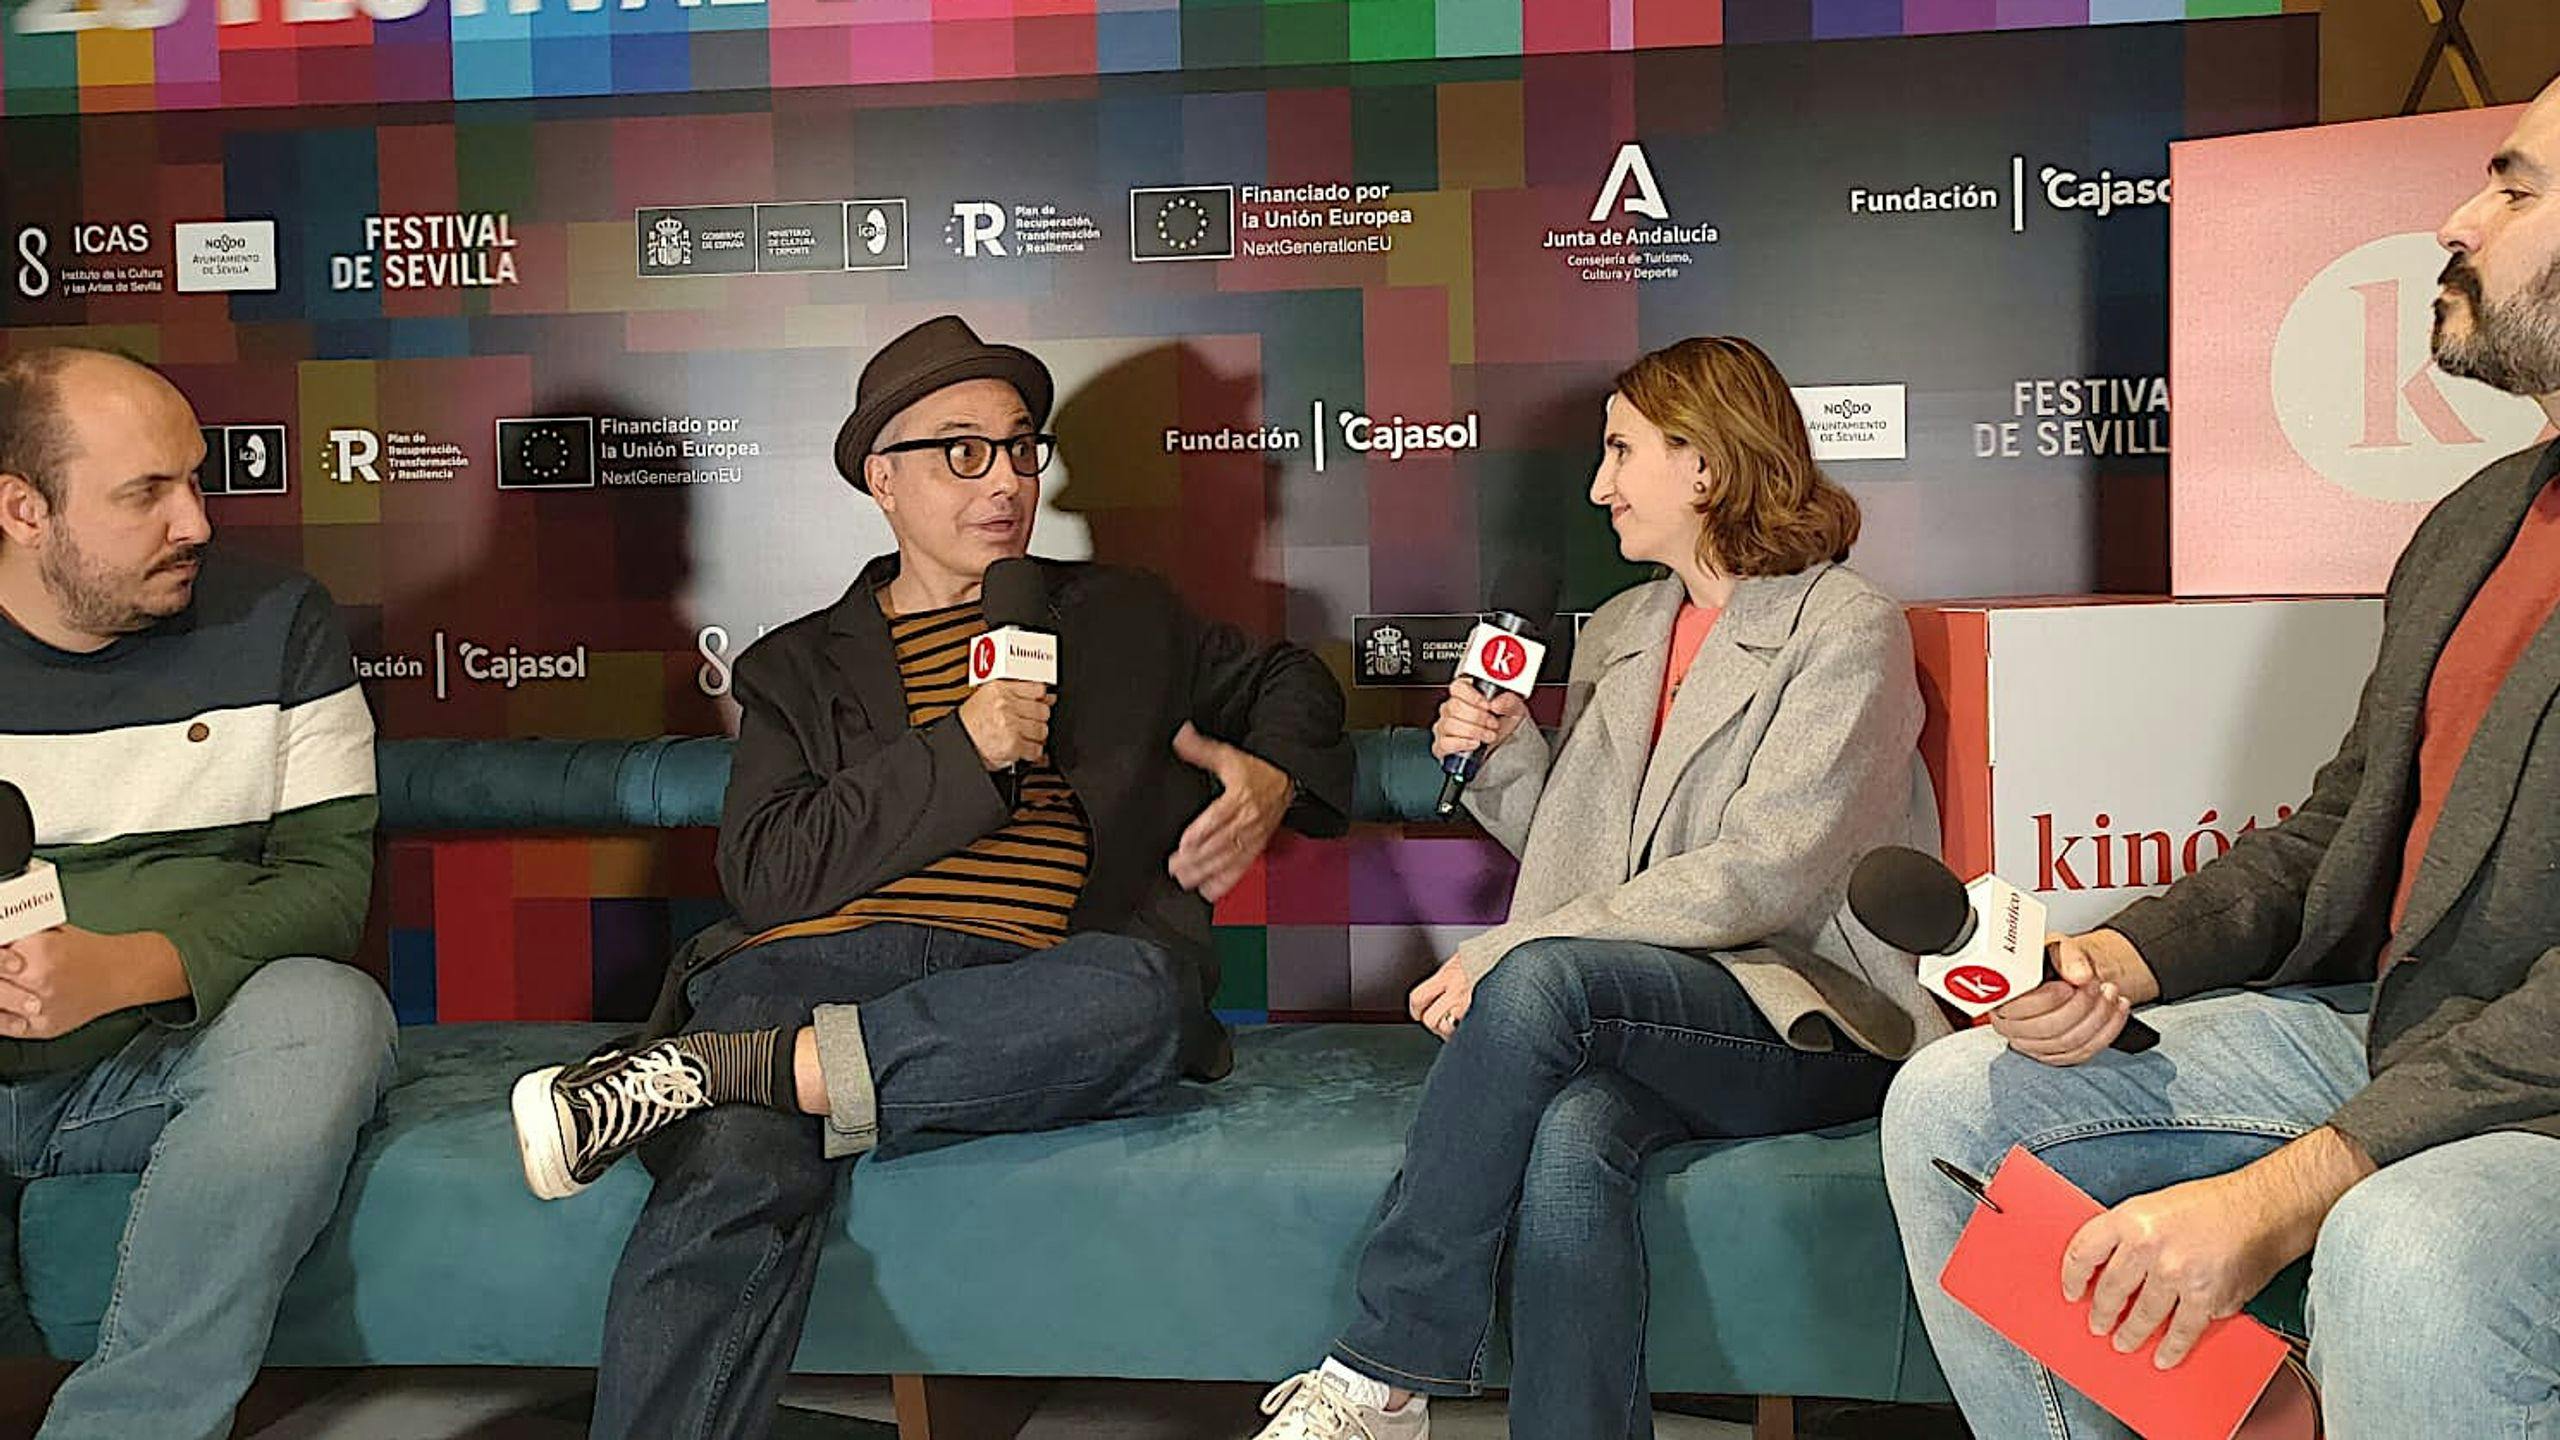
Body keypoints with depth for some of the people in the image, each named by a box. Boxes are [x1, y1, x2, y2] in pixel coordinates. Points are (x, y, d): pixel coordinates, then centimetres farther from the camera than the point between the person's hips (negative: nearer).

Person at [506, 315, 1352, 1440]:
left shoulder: (1122, 617, 26)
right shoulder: (799, 666, 21)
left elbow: (1287, 682, 39)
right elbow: (766, 876, 7)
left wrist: (1270, 778, 15)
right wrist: (958, 751, -4)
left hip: (1010, 988, 1)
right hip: (814, 968, -1)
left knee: (1148, 991, -36)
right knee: (732, 1180, -35)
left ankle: (707, 1069, -33)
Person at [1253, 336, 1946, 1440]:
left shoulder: (1845, 627, -3)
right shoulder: (1617, 633, 20)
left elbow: (1765, 874, -15)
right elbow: (1576, 858, 23)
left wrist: (1510, 952, -19)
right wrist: (1508, 754, 2)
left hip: (1819, 1024, -5)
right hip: (1649, 1014, 5)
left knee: (1543, 979, -32)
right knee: (1571, 1141, -32)